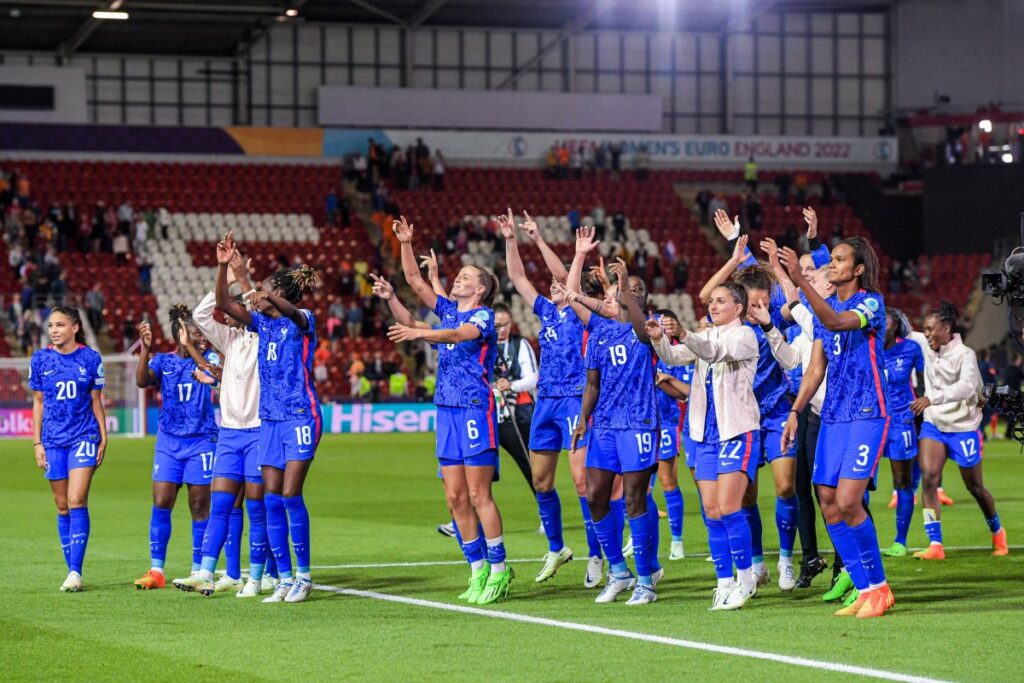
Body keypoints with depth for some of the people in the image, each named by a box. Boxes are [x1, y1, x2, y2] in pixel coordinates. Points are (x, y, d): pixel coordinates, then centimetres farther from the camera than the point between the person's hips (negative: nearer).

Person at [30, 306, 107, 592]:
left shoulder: (90, 359, 0)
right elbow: (38, 403, 9)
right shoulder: (40, 360, 3)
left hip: (84, 438, -2)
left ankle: (76, 572, -13)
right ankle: (72, 570, 13)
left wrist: (103, 439, 5)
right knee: (63, 507, 5)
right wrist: (37, 443, 5)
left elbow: (96, 401, 7)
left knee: (77, 502, -13)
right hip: (53, 440, 2)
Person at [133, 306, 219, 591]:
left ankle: (198, 571, 9)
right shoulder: (163, 360, 4)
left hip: (201, 441, -1)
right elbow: (142, 381, -12)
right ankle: (156, 570, 1)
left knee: (200, 508, 1)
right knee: (161, 504, -4)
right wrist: (145, 349, -25)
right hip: (168, 441, 1)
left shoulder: (208, 358, 0)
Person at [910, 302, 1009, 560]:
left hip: (962, 427, -5)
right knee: (928, 477, -16)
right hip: (933, 424, 5)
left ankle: (997, 532, 36)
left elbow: (966, 386, -35)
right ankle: (935, 545, -17)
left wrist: (931, 398, -47)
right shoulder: (929, 352, 1)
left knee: (975, 487, 8)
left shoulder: (965, 354, -17)